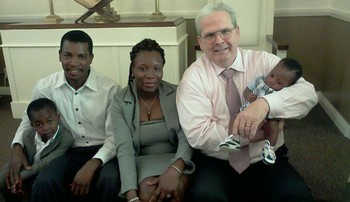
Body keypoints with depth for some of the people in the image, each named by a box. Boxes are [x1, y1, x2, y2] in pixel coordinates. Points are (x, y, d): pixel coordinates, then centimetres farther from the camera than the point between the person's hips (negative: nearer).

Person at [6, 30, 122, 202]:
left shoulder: (110, 88, -11)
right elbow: (29, 121, 16)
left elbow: (115, 136, -10)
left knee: (110, 182, -33)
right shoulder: (44, 87, -4)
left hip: (102, 152, -1)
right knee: (42, 185, -29)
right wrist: (17, 147, -3)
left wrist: (92, 164, -26)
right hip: (67, 152, 2)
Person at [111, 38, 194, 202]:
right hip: (142, 161, 0)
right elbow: (124, 149, -16)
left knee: (178, 186, -32)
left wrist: (175, 169, -36)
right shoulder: (120, 101, -7)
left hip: (175, 159, 0)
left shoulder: (177, 94, -4)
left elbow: (186, 136, -15)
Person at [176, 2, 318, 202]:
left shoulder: (264, 61, 0)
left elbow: (308, 93, -11)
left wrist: (265, 103, -31)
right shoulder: (193, 77, -6)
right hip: (216, 163, -1)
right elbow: (198, 134, -16)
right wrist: (260, 131, -18)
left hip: (266, 160, 2)